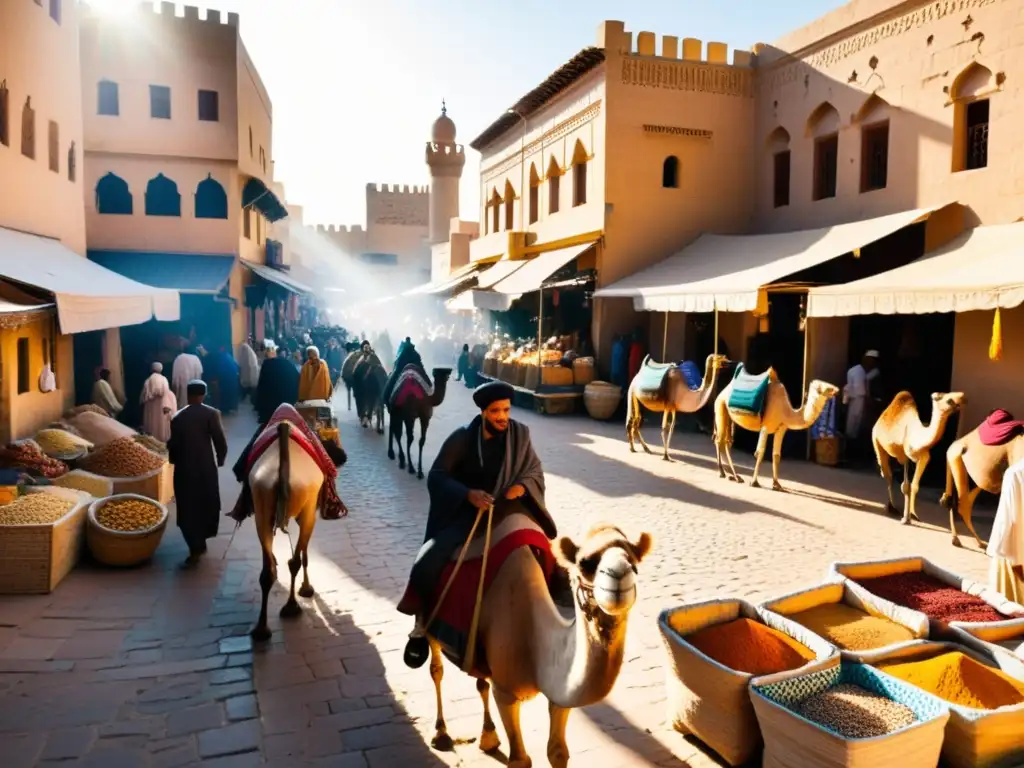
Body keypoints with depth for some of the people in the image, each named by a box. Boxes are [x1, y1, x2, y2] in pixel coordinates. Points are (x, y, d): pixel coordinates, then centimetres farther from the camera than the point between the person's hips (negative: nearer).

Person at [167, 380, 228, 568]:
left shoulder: (177, 417, 0)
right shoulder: (211, 414, -7)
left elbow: (172, 445, 1)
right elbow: (221, 442, -10)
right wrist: (219, 460, 6)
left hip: (184, 469, 1)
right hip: (206, 468, -1)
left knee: (188, 508, 7)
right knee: (205, 505, 15)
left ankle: (196, 548, 2)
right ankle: (200, 543, 25)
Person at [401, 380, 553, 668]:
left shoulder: (520, 434, -1)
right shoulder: (462, 437, -7)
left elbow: (535, 472, 8)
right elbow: (436, 476, -7)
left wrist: (522, 486, -15)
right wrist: (467, 494, -23)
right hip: (463, 513, -2)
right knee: (425, 567, -18)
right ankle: (422, 626, 9)